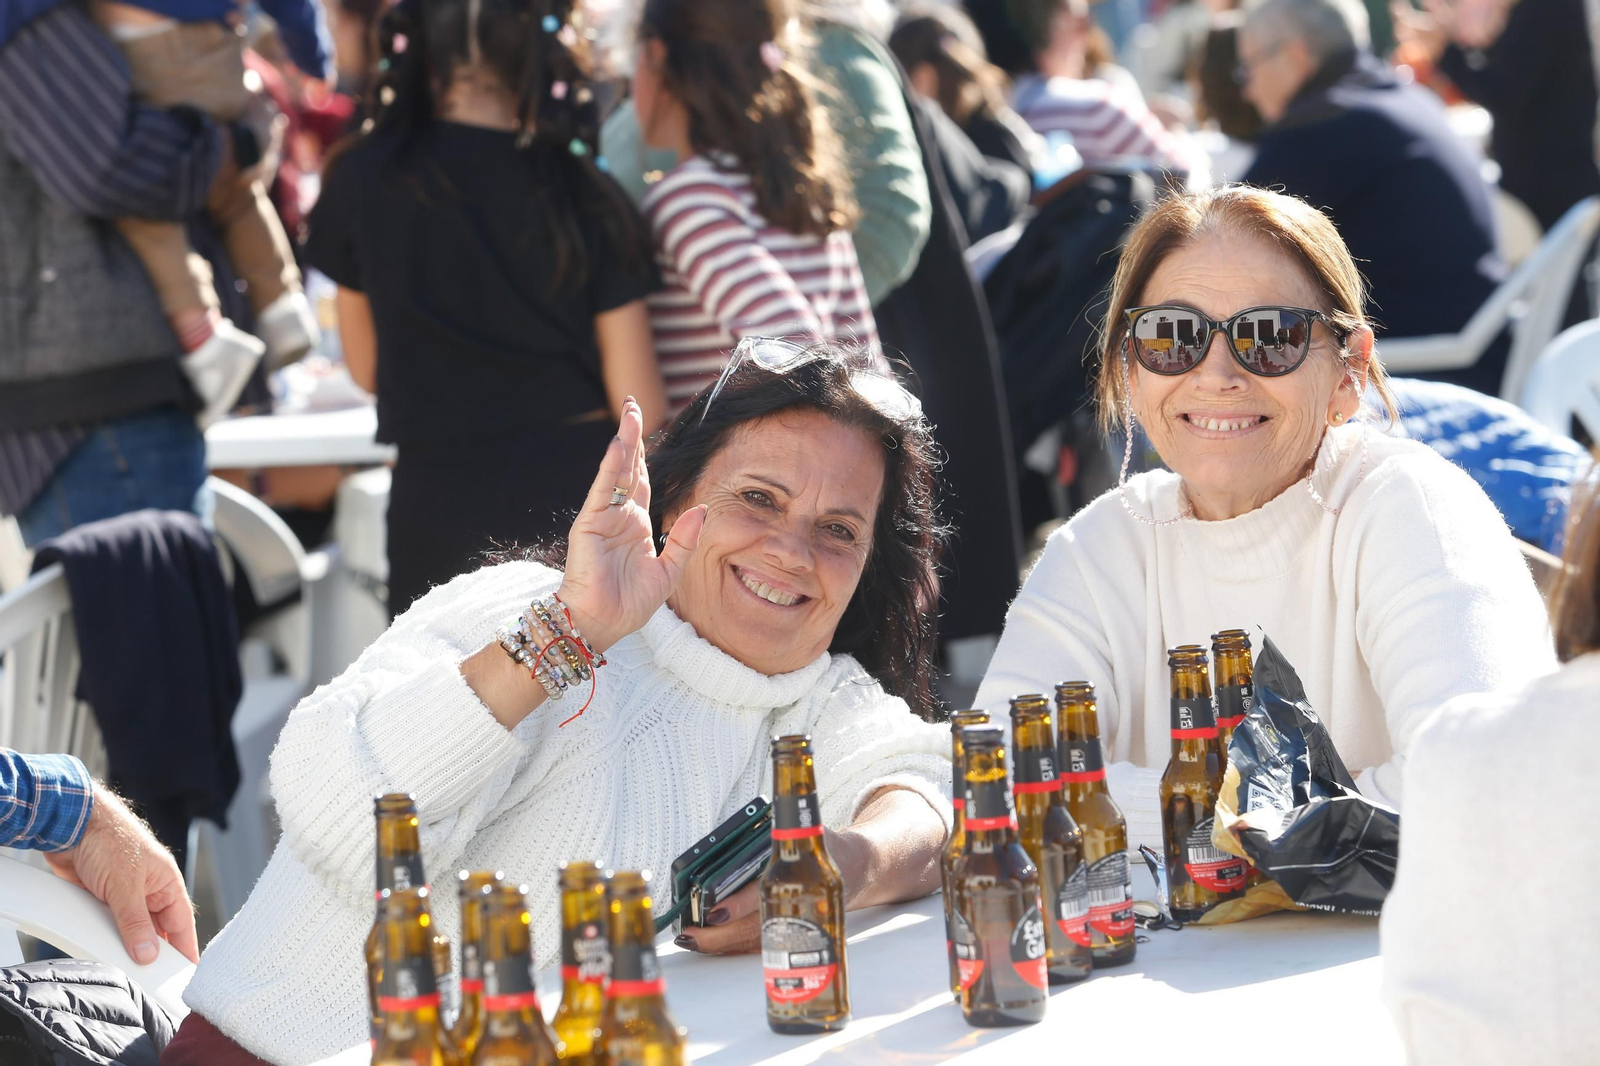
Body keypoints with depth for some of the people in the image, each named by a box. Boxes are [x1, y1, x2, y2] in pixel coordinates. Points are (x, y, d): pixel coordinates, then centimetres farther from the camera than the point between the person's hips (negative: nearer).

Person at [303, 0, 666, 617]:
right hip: (581, 491, 1)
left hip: (439, 498, 0)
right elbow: (639, 400, -2)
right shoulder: (585, 196, -3)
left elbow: (367, 370, 8)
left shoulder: (365, 180, -3)